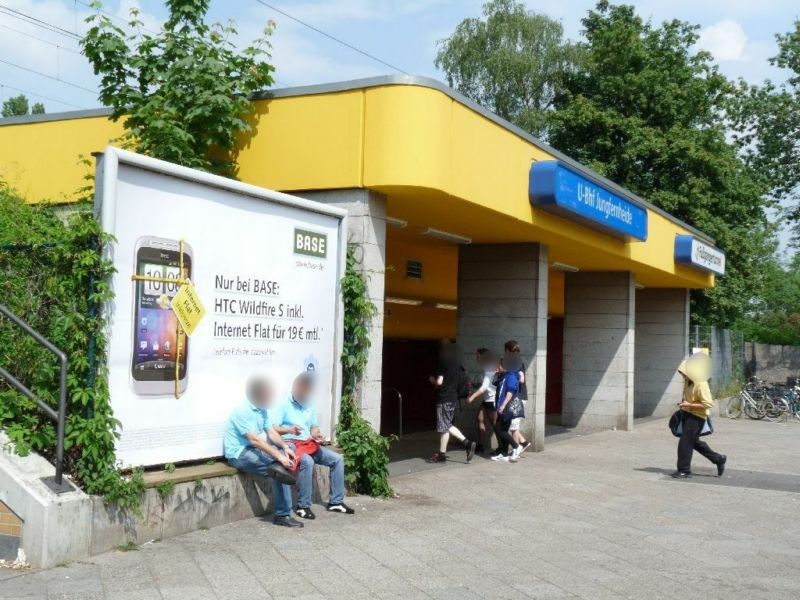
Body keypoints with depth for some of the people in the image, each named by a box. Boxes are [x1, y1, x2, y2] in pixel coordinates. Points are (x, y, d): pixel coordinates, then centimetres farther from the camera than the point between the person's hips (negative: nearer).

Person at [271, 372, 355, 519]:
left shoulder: (310, 405, 12)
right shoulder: (284, 404, -9)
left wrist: (318, 435, -6)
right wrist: (289, 430, -32)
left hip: (309, 444, 7)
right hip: (289, 444, -7)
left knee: (337, 459, -4)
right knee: (307, 461, -36)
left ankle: (336, 502, 4)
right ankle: (303, 506, -25)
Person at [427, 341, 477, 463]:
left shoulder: (443, 365, -13)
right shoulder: (458, 366, 10)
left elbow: (439, 382, -18)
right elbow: (461, 382, 15)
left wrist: (432, 380, 1)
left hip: (444, 399, -8)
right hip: (454, 398, 8)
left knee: (443, 427, -1)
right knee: (448, 425, 17)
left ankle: (442, 455, 5)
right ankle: (467, 443, 9)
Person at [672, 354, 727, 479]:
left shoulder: (701, 384, -23)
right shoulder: (688, 381, 5)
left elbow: (708, 404, -26)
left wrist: (689, 405, -26)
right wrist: (684, 403, 8)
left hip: (696, 417, -10)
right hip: (688, 414, 10)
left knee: (685, 443, -7)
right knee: (694, 441, 18)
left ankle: (684, 471, 3)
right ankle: (718, 459, 32)